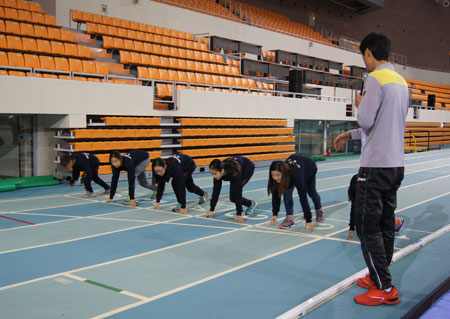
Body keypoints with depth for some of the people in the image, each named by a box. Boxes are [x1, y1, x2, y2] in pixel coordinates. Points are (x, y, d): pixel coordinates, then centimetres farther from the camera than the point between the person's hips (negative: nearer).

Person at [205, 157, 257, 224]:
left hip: (248, 168, -6)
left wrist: (239, 214, -43)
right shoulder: (218, 172, -29)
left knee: (235, 194, -21)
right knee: (232, 198, -2)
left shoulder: (233, 172, -44)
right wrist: (211, 210, -21)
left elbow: (238, 193, -42)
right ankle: (251, 204, 21)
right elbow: (216, 191, -21)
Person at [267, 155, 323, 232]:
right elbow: (276, 194, -25)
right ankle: (289, 218, -13)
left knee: (311, 191, 20)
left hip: (310, 166, -2)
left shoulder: (296, 175, -49)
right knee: (287, 192, -22)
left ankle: (319, 210, 49)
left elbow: (303, 197, -47)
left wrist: (308, 220, -47)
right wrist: (275, 214, -22)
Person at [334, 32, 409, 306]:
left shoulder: (376, 78, -12)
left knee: (367, 226, -3)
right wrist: (350, 135, 28)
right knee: (386, 224, 14)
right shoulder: (402, 82, 15)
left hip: (377, 165, -9)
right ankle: (378, 277, 25)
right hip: (397, 164, 9)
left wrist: (360, 104, 5)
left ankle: (385, 289, 0)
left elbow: (366, 121, -16)